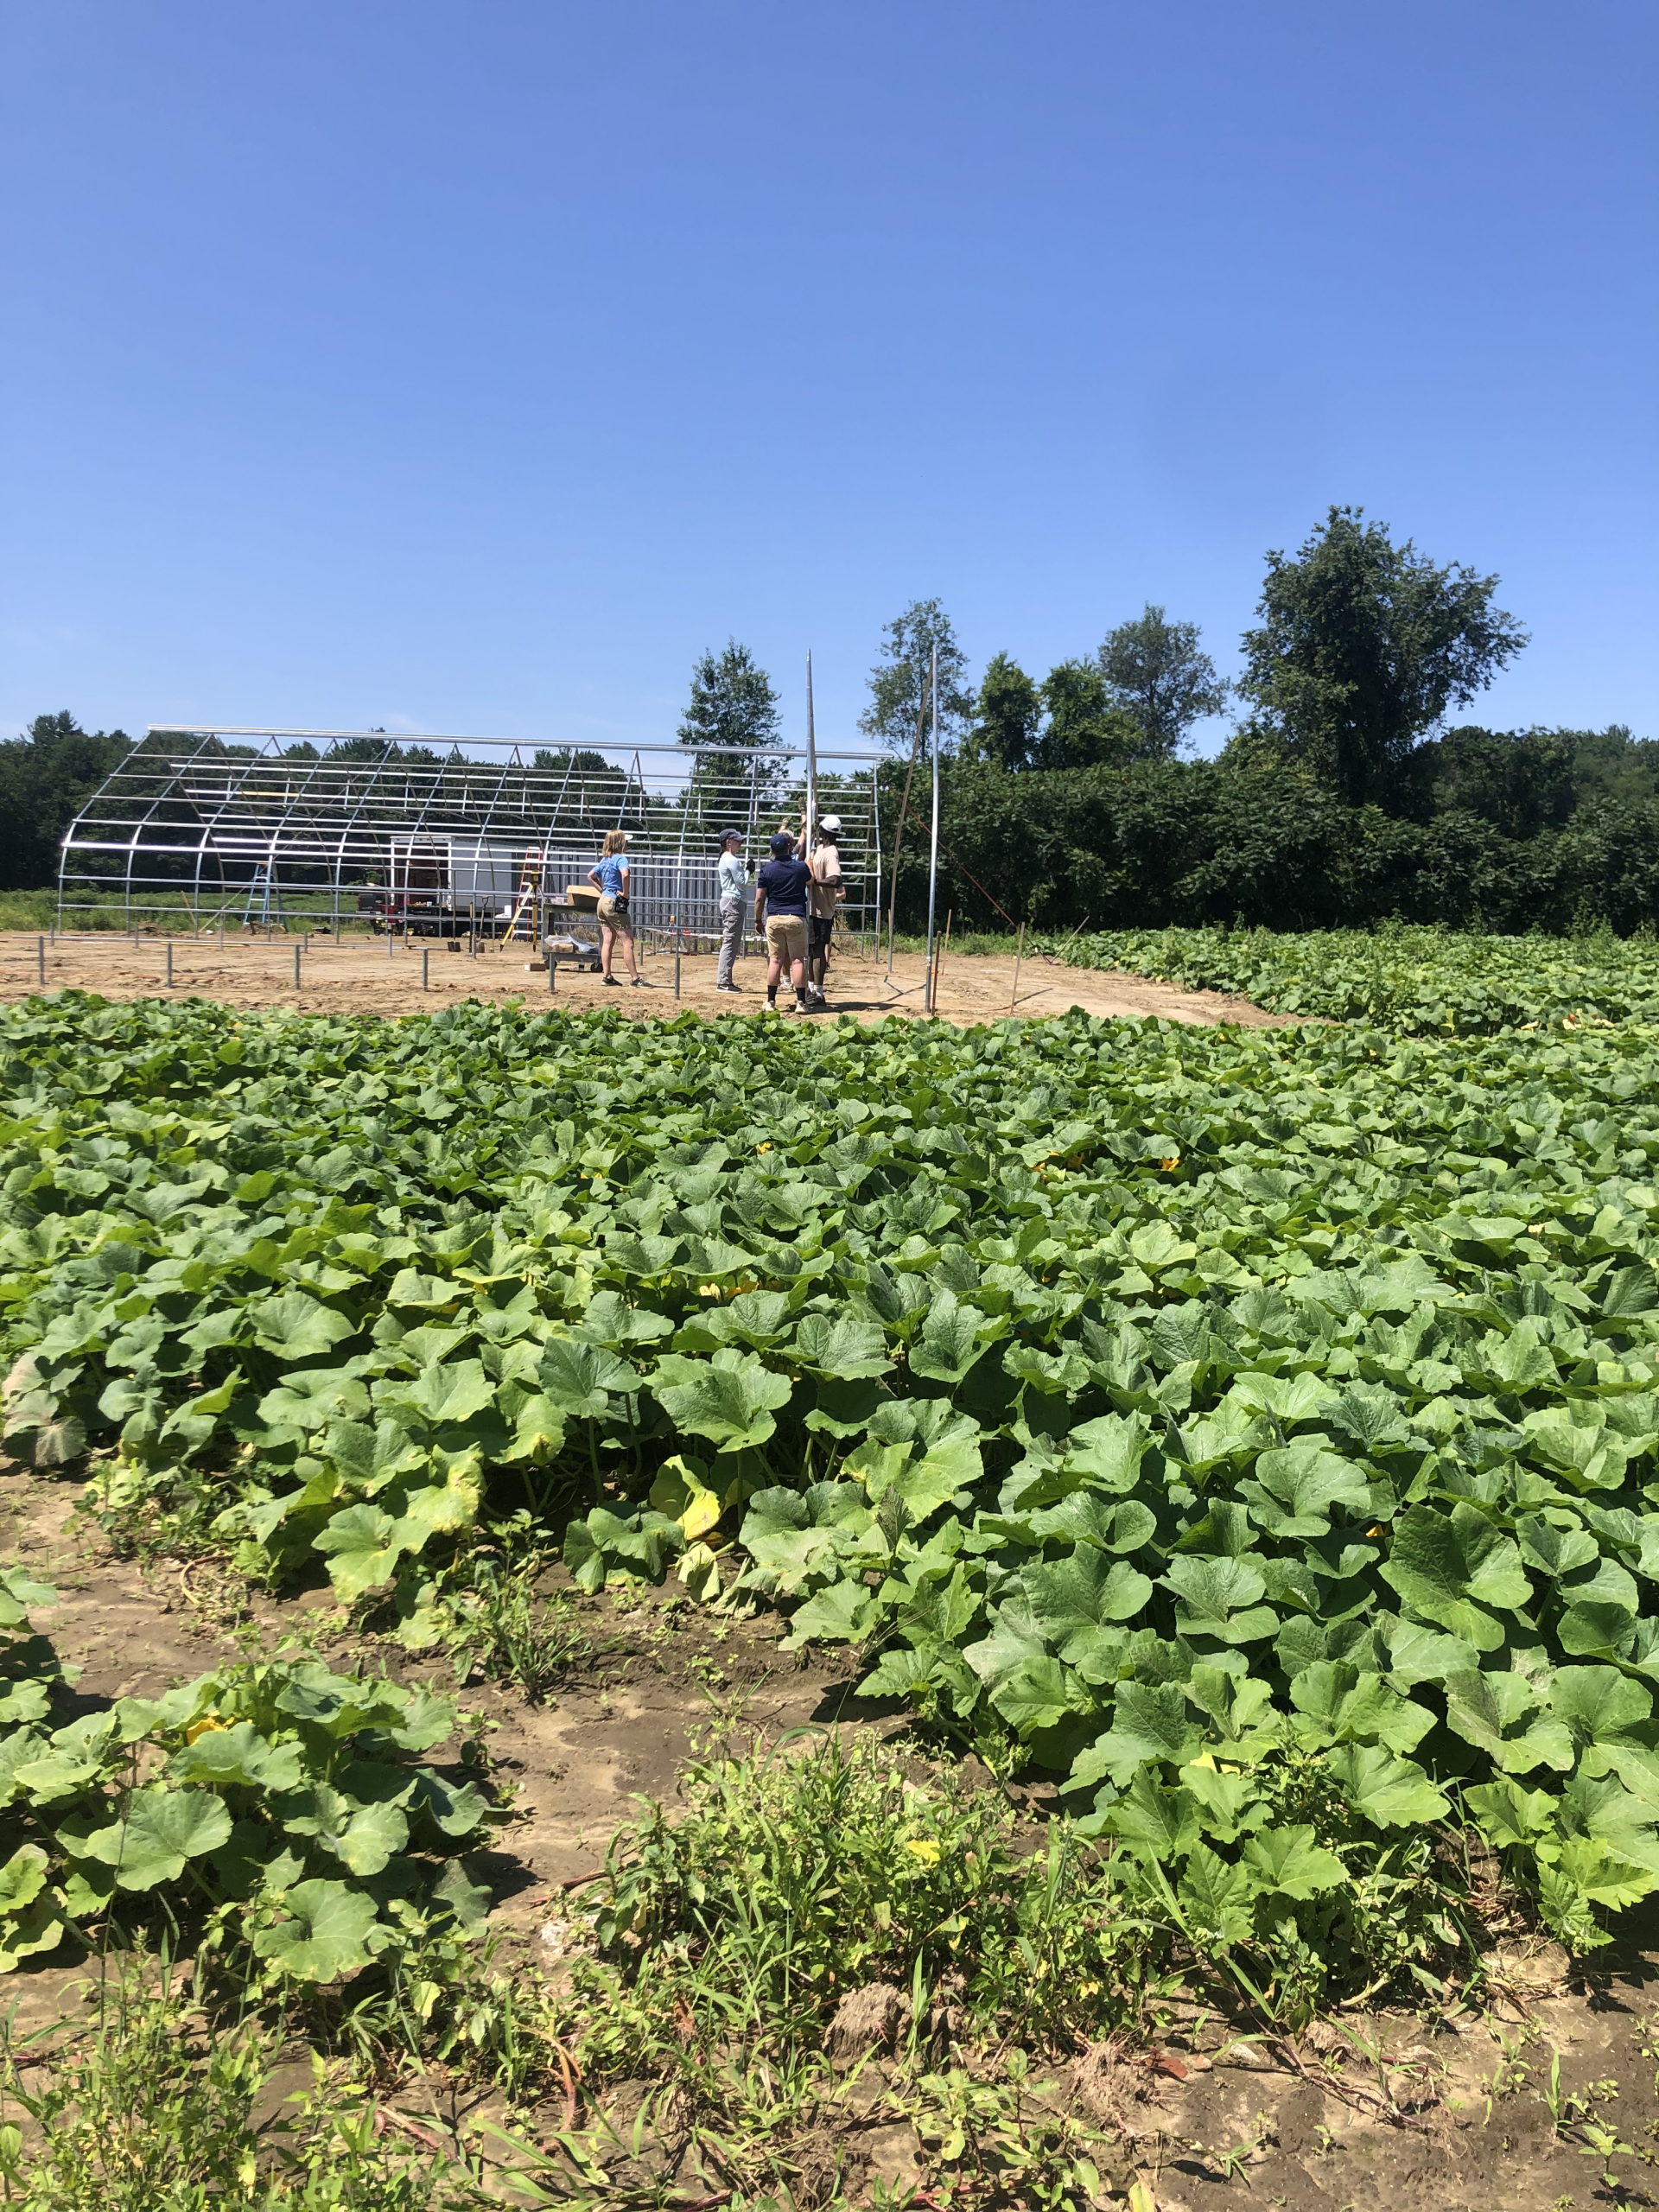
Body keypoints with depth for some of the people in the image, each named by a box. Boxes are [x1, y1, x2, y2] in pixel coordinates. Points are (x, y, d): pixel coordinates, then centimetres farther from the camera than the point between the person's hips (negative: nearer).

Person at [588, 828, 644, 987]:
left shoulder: (604, 860, 13)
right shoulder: (620, 858, -12)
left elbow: (590, 875, 24)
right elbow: (625, 874, -31)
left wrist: (602, 890, 17)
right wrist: (625, 893, -19)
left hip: (603, 901, 9)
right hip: (615, 903, -9)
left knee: (607, 941, 9)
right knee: (628, 942, -6)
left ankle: (607, 976, 8)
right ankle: (635, 979, -6)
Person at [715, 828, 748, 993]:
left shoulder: (725, 859, 18)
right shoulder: (733, 860, -13)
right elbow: (742, 884, -13)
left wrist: (745, 869, 11)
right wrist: (748, 871, -2)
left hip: (727, 900, 11)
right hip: (734, 901, -11)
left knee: (729, 942, 13)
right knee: (730, 942, -10)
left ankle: (724, 979, 16)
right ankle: (723, 982, -11)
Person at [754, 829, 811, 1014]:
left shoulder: (767, 870, -1)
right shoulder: (801, 867, 0)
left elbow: (759, 898, -1)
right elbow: (811, 880, 24)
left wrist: (757, 920, 11)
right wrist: (809, 864, 42)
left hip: (774, 919, 1)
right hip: (796, 918, -1)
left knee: (775, 960, 5)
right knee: (798, 960, 1)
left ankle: (771, 1001, 6)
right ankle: (801, 1002, -2)